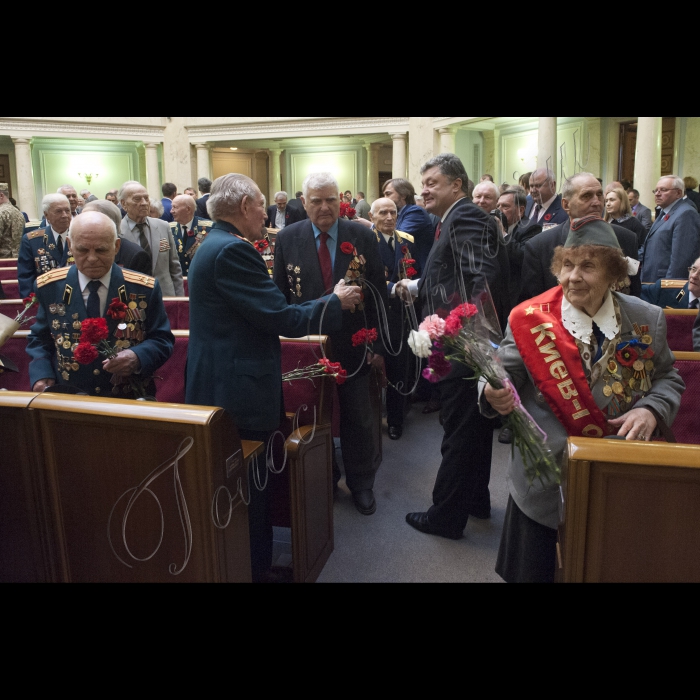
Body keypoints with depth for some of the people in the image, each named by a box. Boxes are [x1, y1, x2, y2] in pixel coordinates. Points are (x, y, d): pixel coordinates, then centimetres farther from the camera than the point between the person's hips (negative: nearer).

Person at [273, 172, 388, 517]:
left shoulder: (363, 237, -4)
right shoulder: (288, 239, -2)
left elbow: (378, 294, -3)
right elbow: (280, 296, 1)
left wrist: (377, 345, -6)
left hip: (354, 345, 0)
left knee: (358, 422, 13)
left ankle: (361, 485, 33)